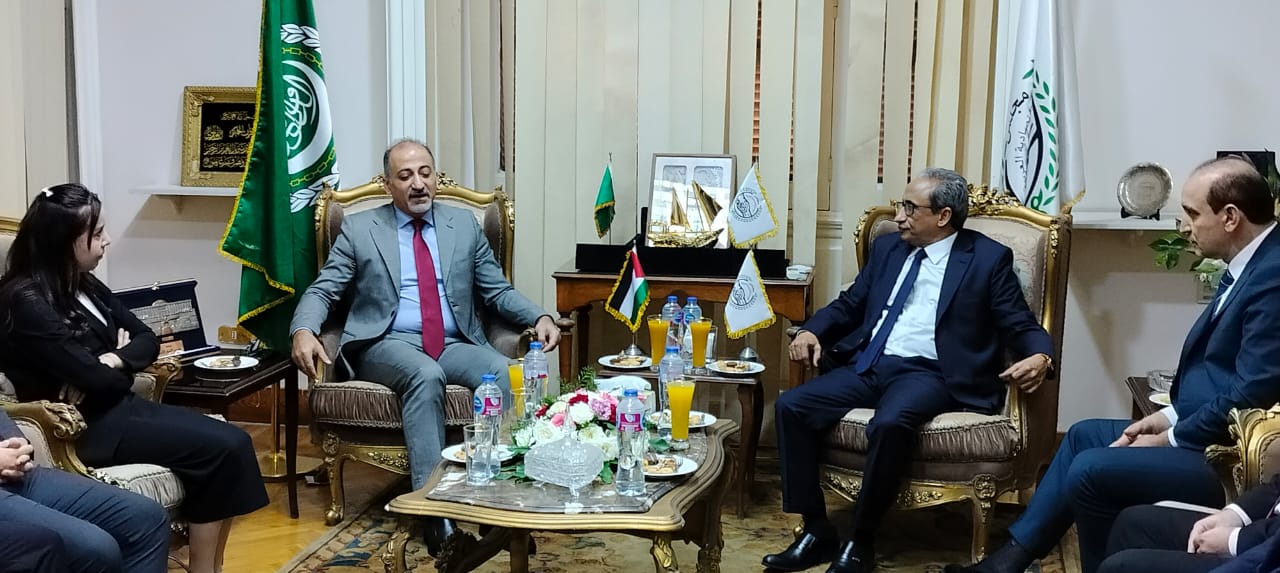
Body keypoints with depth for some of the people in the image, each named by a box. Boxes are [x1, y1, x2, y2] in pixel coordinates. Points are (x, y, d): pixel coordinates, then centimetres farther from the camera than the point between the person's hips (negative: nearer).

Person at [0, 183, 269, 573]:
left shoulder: (85, 285, 12)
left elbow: (148, 340, 11)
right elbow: (95, 379, -21)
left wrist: (110, 361, -10)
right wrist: (122, 367, 1)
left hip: (117, 407, 9)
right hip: (85, 426, -8)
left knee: (234, 440, -10)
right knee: (221, 448, -19)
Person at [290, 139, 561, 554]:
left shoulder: (464, 225, 14)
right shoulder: (358, 228, 9)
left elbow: (498, 291, 14)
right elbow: (322, 291, 5)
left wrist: (539, 317, -5)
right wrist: (303, 330, -17)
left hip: (455, 344, 3)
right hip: (388, 344, -2)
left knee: (506, 373, -30)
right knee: (426, 375, -37)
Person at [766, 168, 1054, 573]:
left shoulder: (989, 258, 2)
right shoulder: (887, 248, 16)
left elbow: (1021, 326, 1)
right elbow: (850, 304, 21)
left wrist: (1039, 356, -22)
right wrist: (813, 330, 1)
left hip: (927, 373, -5)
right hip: (868, 365, 6)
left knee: (890, 423, -37)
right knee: (791, 406, -16)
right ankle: (817, 532, -9)